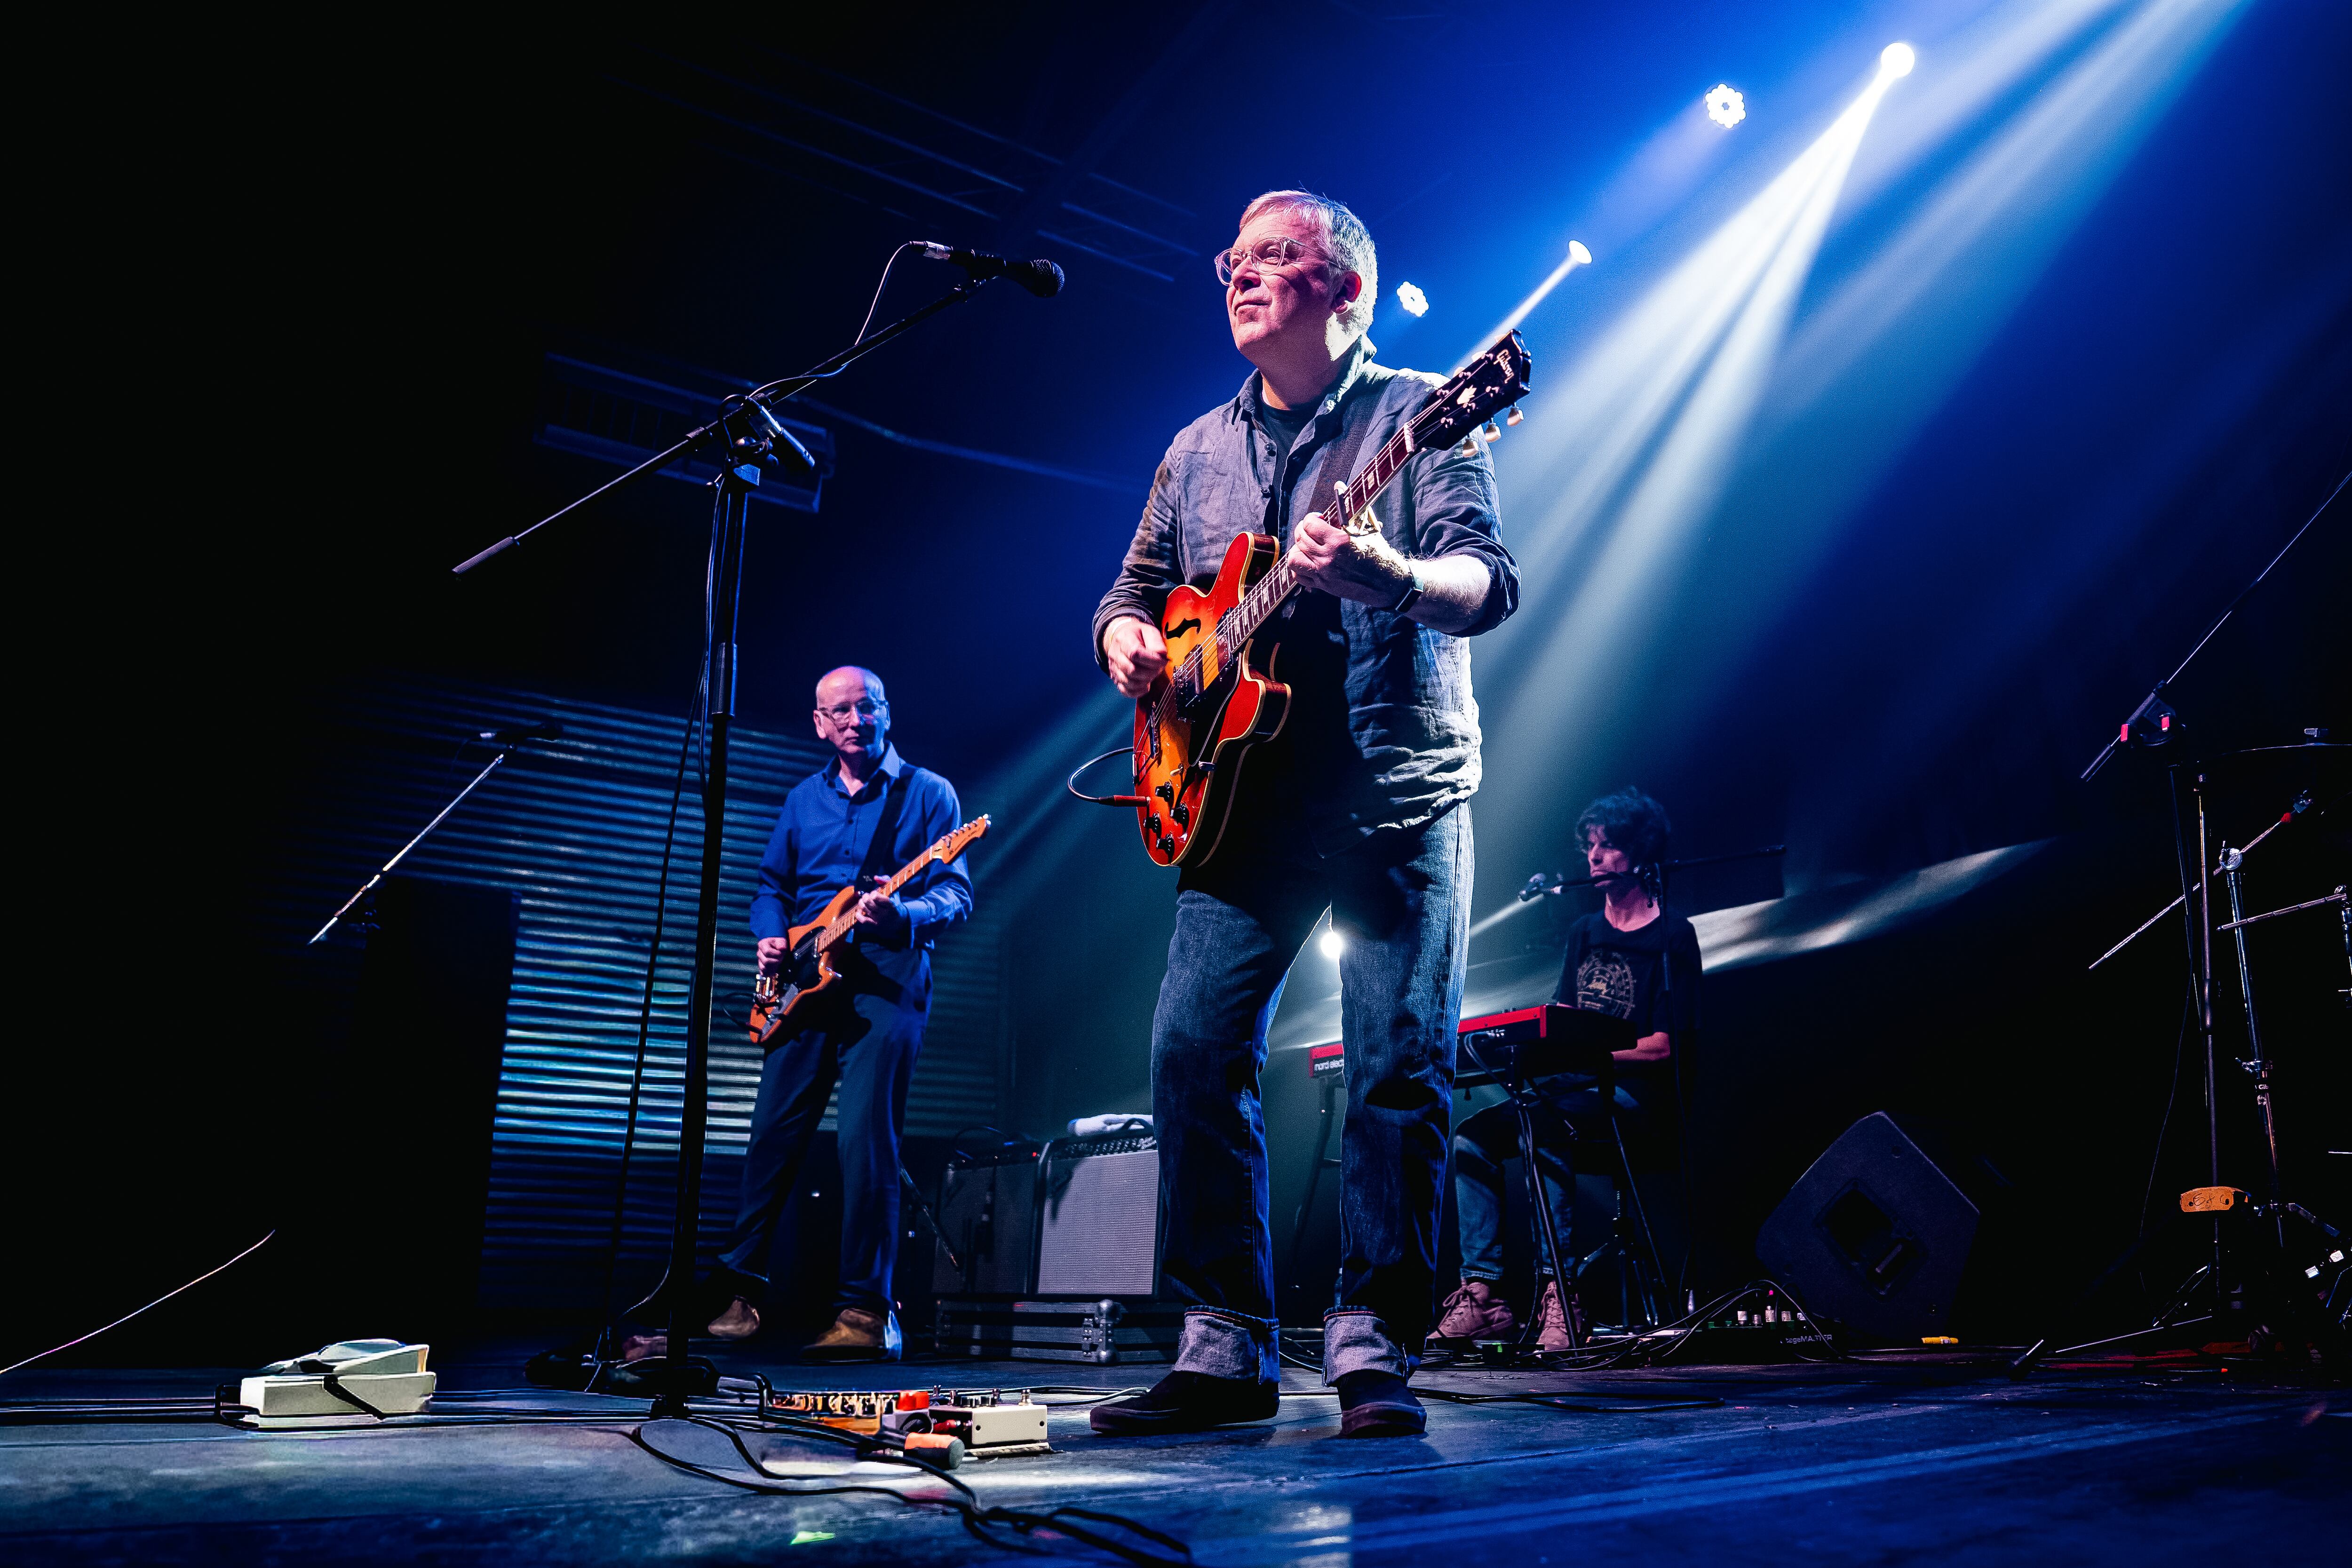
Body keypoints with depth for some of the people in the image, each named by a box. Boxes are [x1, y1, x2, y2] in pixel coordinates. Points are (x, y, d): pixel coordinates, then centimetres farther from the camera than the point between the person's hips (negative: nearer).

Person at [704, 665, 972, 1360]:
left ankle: (866, 1309, -5)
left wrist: (902, 915, -22)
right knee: (775, 1132, 4)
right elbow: (771, 884, 23)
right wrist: (771, 937, 3)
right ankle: (739, 1288, 16)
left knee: (866, 1137, -12)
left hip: (887, 982, -4)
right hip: (804, 981, 5)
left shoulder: (927, 793, 4)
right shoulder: (803, 799, 19)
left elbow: (957, 894, -3)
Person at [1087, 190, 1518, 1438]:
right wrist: (1127, 639, 0)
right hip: (1240, 797, 4)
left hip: (1399, 795, -4)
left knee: (1399, 1066, -7)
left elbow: (1489, 583, -9)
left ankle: (1373, 1348, 5)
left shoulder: (1416, 416, 2)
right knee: (1194, 1046, -5)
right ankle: (1226, 1346, 4)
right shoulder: (1198, 451, 18)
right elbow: (1134, 589, 24)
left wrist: (1387, 575, -30)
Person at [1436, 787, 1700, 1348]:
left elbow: (1661, 1047, -10)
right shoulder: (1584, 933, 19)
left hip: (1637, 1098, -7)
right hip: (1573, 1090, 7)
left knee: (1540, 1126, -35)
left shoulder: (1673, 937, -2)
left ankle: (1555, 1291, -33)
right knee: (1471, 1138, -15)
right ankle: (1483, 1292, -18)